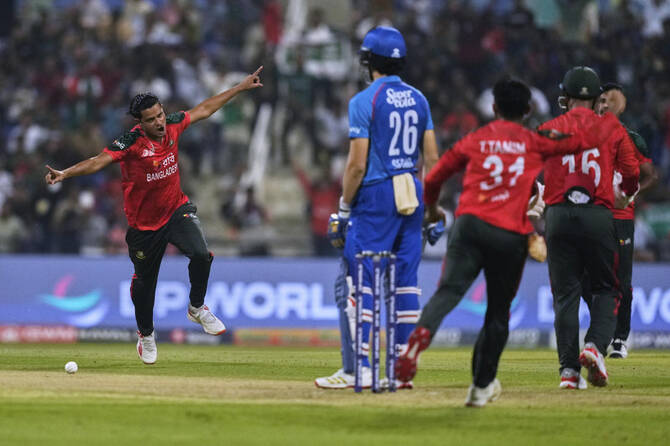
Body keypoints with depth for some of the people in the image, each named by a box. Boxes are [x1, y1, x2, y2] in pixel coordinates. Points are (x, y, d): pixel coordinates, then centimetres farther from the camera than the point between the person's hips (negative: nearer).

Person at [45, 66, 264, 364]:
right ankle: (146, 334, 39)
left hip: (176, 210, 3)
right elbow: (99, 161, -35)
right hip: (144, 223, -3)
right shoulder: (131, 143, -23)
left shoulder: (172, 126, -8)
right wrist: (65, 174, -52)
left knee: (200, 254, -23)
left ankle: (197, 308, 4)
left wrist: (241, 88, 15)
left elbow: (203, 110, 8)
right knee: (143, 282, 11)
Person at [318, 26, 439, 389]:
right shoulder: (418, 99, 9)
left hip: (375, 198, -6)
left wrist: (342, 211, -4)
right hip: (412, 196, 6)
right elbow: (432, 159, 9)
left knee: (361, 280, -3)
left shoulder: (364, 101, -10)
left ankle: (360, 369, -9)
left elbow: (357, 164, -13)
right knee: (406, 281, 8)